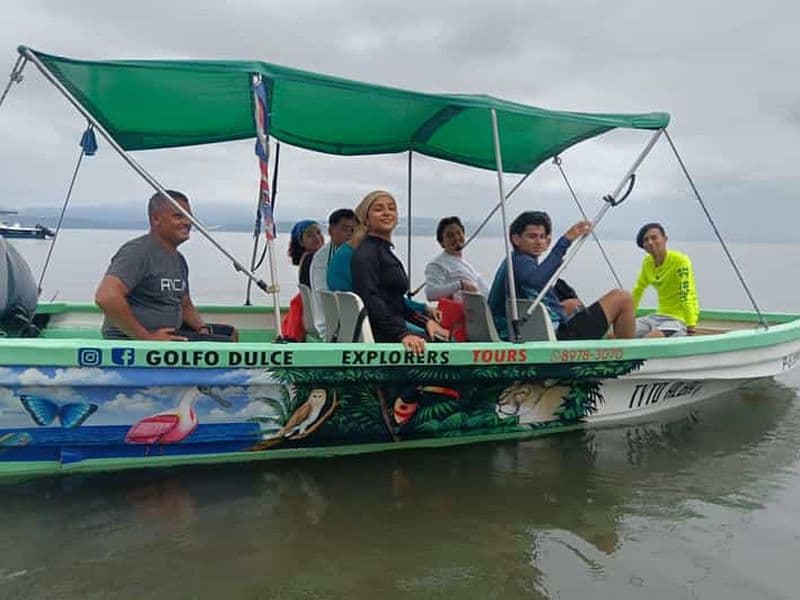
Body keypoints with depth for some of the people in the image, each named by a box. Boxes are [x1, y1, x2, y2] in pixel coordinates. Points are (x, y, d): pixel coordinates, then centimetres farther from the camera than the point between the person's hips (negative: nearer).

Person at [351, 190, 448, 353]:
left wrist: (425, 321, 13)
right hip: (379, 336, -9)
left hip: (391, 332, 9)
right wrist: (402, 334, -30)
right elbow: (370, 298, -21)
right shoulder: (366, 252, -7)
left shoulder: (385, 250, 22)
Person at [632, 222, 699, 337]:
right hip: (658, 316, 7)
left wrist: (690, 331, -28)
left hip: (678, 319, -7)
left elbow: (687, 296, -23)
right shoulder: (647, 263, 4)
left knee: (652, 338, -35)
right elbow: (638, 290, 18)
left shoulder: (680, 261, -16)